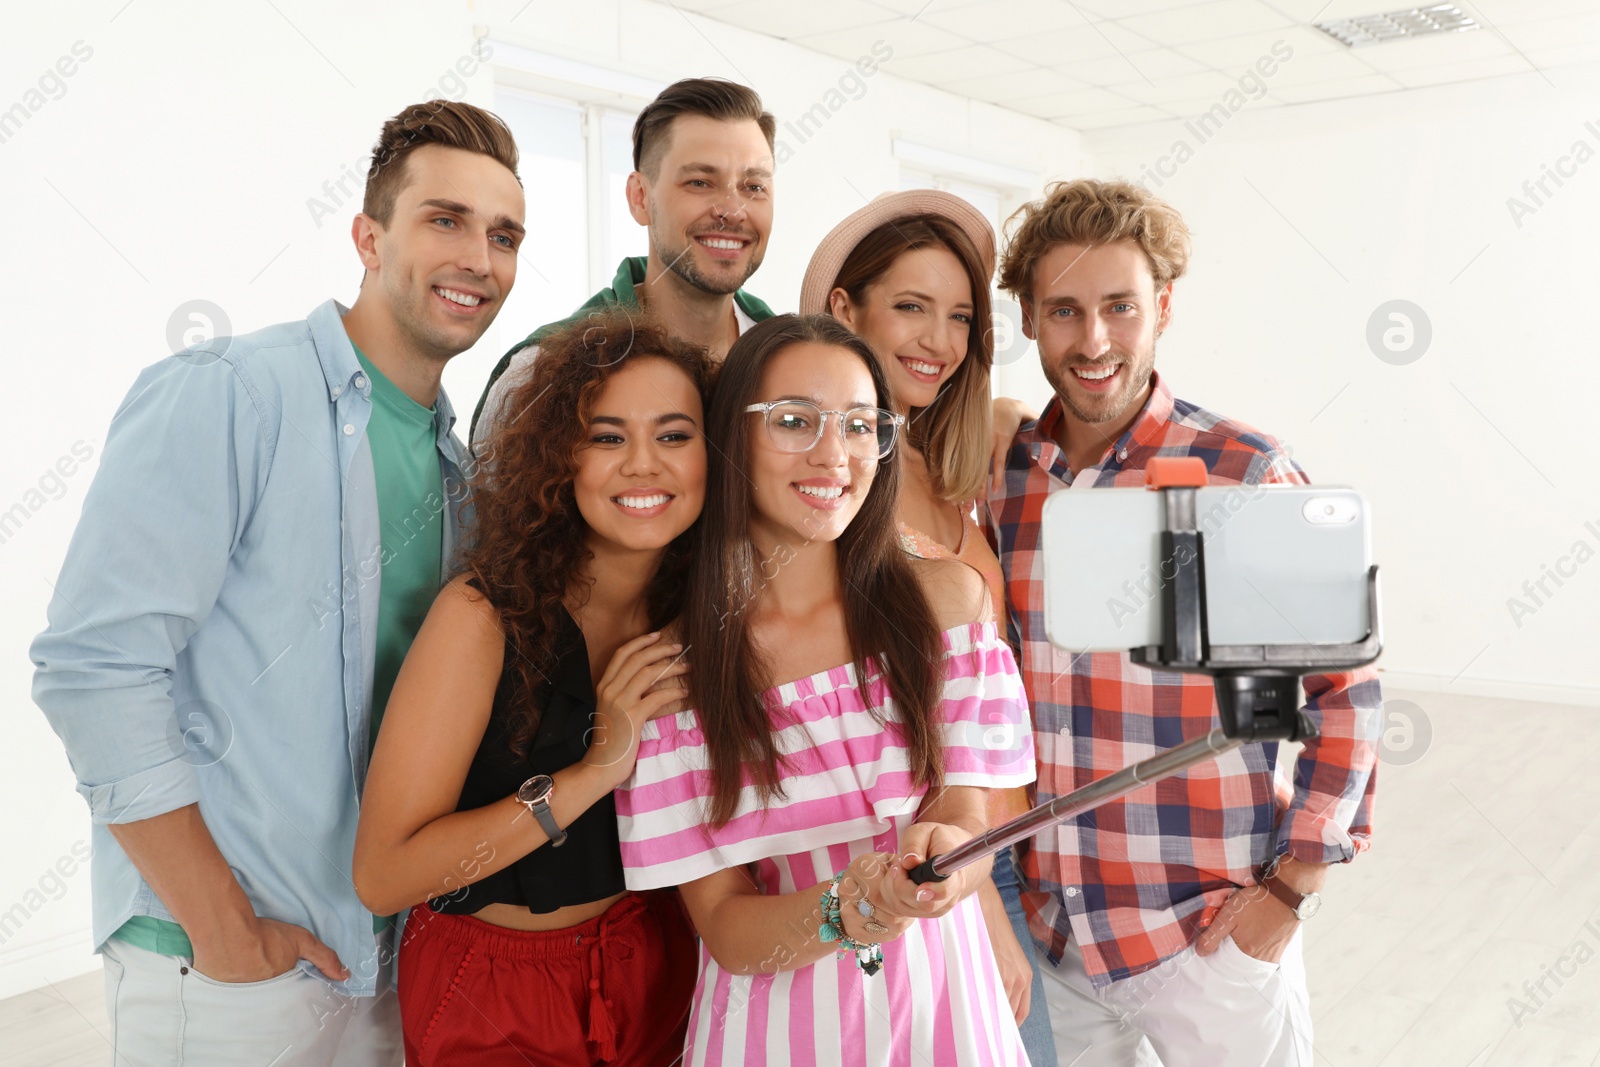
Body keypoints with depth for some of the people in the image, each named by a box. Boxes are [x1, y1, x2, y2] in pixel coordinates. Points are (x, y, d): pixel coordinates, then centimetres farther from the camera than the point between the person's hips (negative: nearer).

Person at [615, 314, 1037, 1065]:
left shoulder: (946, 599, -7)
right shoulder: (674, 667, -11)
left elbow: (969, 820, -9)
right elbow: (725, 931, -11)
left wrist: (946, 856, -32)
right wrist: (849, 911, -30)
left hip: (939, 1002, 2)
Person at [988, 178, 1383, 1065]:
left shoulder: (1249, 478, -12)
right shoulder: (993, 477, -1)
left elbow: (1347, 691, -6)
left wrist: (1290, 884, -9)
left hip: (1212, 932, -3)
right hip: (1046, 930, 4)